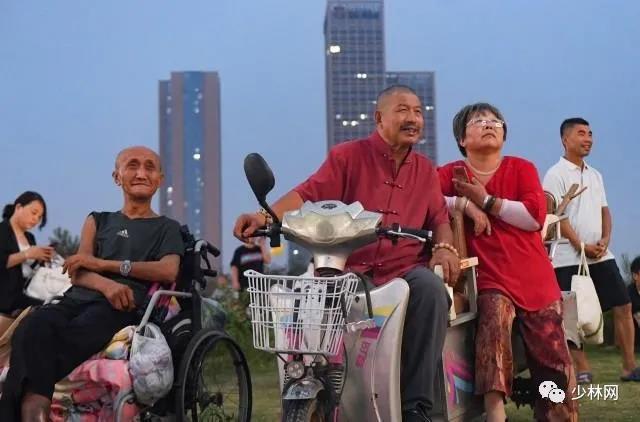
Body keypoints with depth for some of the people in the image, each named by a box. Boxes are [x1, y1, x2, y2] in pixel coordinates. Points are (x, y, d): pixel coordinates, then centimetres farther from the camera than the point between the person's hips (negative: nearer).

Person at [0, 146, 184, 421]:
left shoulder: (166, 228, 22)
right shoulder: (98, 221, 30)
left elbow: (168, 271, 1)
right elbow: (77, 272, 14)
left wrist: (104, 264, -2)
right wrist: (106, 284, -12)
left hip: (123, 307, -2)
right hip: (78, 299, 3)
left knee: (67, 342, -38)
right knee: (31, 330, -36)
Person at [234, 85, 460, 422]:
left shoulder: (425, 169, 20)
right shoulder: (348, 155, 7)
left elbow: (439, 217, 18)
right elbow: (309, 193, -6)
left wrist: (445, 247, -6)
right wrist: (266, 215, -24)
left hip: (404, 270, 2)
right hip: (347, 269, -2)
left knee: (431, 287, -31)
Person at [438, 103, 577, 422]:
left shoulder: (522, 168, 9)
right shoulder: (451, 174, 7)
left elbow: (536, 215, -5)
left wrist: (486, 200, -10)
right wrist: (464, 203, -17)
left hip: (536, 280, 3)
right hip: (491, 279, -3)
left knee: (552, 361, 2)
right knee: (494, 314, -34)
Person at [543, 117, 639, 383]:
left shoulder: (595, 175, 17)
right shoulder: (556, 174, -5)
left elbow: (604, 210, 15)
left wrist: (605, 239, -3)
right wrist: (582, 246, -14)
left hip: (601, 254, 7)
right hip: (569, 257, -7)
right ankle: (583, 371, 4)